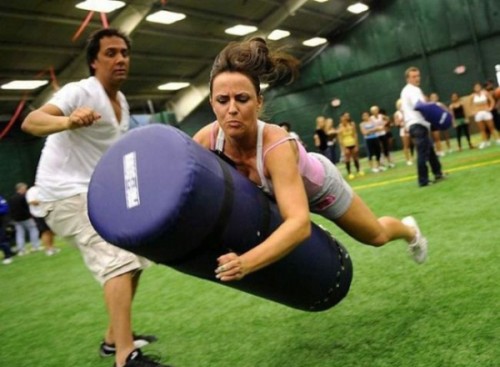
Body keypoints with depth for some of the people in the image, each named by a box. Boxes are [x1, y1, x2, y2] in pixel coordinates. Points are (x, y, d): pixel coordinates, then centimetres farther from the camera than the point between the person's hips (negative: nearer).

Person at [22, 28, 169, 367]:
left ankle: (115, 338, 24)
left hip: (98, 194, 9)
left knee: (133, 259, 13)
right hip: (67, 194, -9)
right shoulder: (80, 92, -15)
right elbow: (30, 122, -32)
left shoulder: (122, 101, 11)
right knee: (118, 260, -23)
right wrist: (68, 121, -52)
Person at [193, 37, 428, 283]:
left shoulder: (276, 146, -47)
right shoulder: (205, 140, -33)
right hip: (273, 192, 3)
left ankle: (410, 230, 55)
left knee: (376, 236, 20)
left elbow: (299, 223, -56)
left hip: (317, 184, -3)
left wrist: (245, 262, -70)